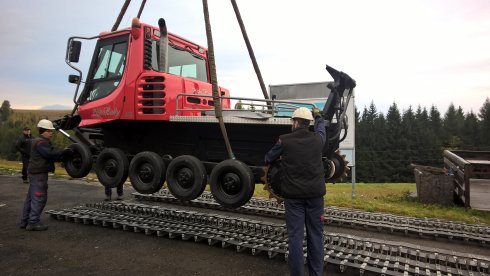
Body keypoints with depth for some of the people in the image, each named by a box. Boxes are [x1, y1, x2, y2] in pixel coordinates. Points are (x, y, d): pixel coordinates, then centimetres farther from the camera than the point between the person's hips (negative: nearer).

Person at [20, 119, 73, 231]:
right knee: (39, 198, -8)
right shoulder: (40, 142, -13)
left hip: (35, 173, 11)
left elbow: (52, 155, 15)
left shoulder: (44, 142, 20)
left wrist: (63, 154, 1)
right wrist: (64, 152, -23)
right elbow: (49, 154, -27)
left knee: (31, 197, 15)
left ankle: (25, 221, 23)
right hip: (39, 173, -11)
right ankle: (33, 223, -5)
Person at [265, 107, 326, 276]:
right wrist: (318, 116, 46)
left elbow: (268, 158, 7)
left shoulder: (284, 140, -6)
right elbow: (321, 129, 26)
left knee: (295, 236, 3)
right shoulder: (317, 139, 2)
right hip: (315, 193, 3)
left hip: (293, 194, -2)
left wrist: (270, 161, 32)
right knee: (316, 235, 11)